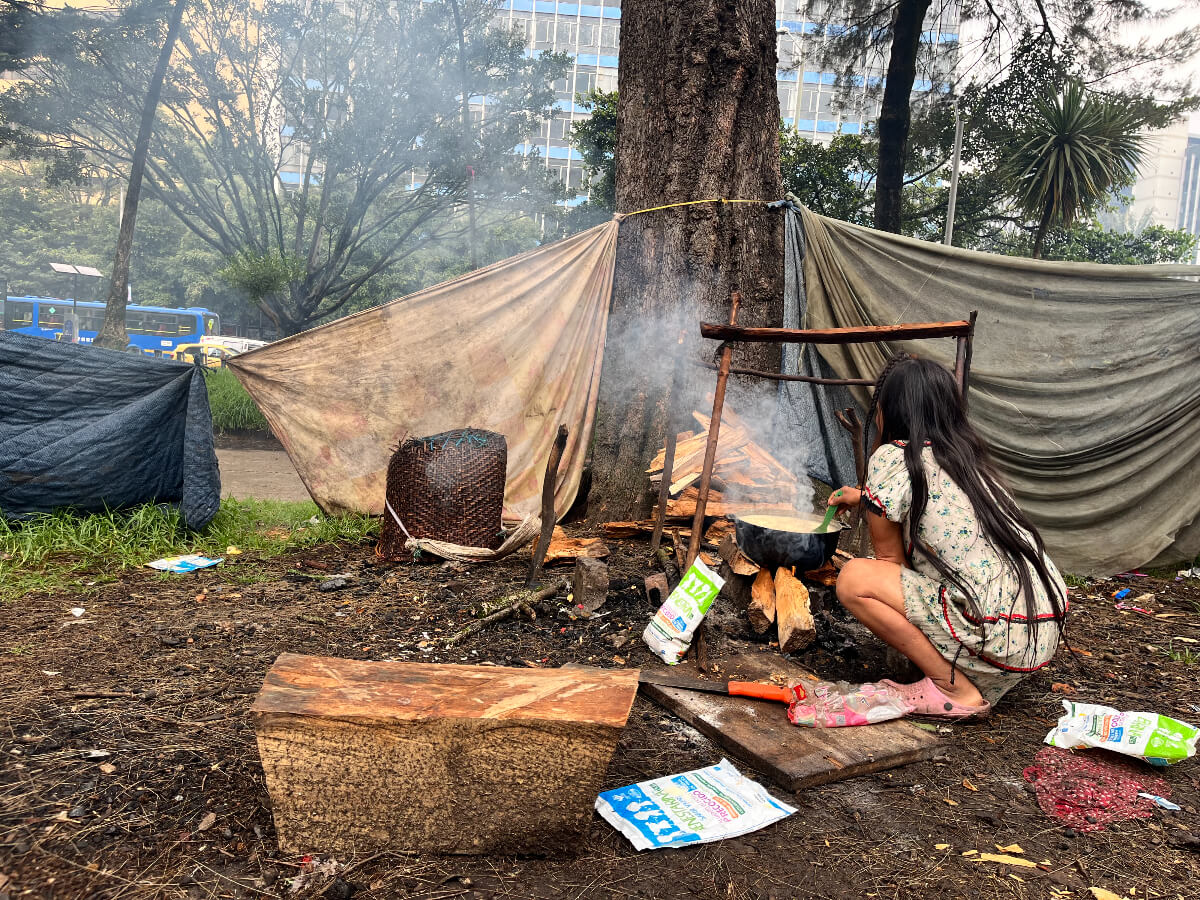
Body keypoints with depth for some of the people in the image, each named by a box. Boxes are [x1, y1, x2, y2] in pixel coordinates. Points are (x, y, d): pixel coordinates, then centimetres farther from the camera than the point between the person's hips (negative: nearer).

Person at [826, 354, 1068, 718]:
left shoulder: (890, 458, -7)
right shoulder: (969, 454, 16)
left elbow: (890, 560, 0)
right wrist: (864, 496, 50)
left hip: (1002, 640, -9)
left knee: (853, 579, -7)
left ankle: (956, 689, -3)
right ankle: (976, 681, 15)